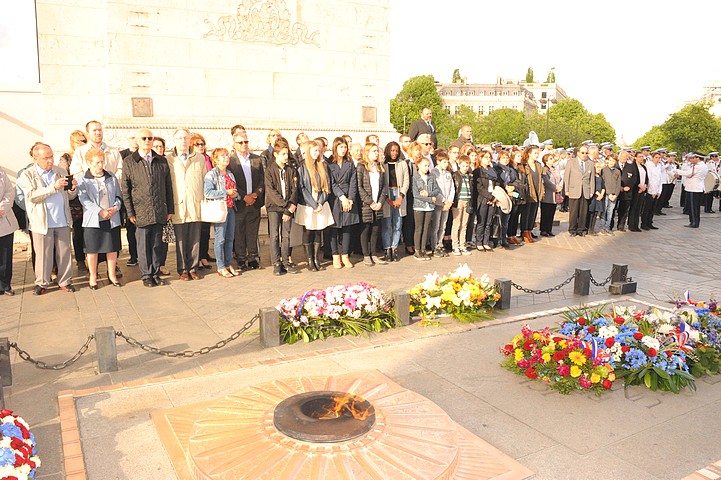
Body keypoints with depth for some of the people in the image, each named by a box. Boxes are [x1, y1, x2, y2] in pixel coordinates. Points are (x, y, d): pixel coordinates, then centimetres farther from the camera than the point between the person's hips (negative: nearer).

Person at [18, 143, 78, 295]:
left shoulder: (61, 172, 12)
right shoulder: (27, 175, 0)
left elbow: (70, 196, 15)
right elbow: (31, 196, -15)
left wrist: (73, 188, -8)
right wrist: (54, 187, -24)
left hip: (63, 221, 3)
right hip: (42, 222, -3)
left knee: (64, 253, 7)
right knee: (43, 255, 5)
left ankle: (65, 281, 19)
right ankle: (41, 283, 19)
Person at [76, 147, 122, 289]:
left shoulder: (111, 177, 10)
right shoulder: (82, 180, -1)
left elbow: (118, 195, 12)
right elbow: (85, 200, -10)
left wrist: (115, 207, -8)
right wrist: (100, 211, -20)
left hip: (113, 219, 3)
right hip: (93, 220, -3)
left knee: (113, 248, 8)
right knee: (92, 249, 4)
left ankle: (112, 275, 22)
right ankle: (93, 277, 18)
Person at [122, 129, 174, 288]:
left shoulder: (161, 161, 11)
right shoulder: (129, 162, 2)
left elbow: (168, 186, 12)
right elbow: (125, 190, 1)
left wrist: (170, 209, 8)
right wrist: (130, 212, -5)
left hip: (159, 212, 2)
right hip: (141, 212, -2)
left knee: (156, 244, 9)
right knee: (143, 245, 4)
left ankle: (156, 274, 19)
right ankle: (146, 275, 15)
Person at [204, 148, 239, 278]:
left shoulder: (230, 174, 16)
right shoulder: (211, 175, -7)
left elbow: (235, 190, 26)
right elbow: (207, 193, -20)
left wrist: (235, 194, 2)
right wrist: (226, 192, -17)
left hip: (231, 208, 7)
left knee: (230, 238, 10)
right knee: (220, 239, -3)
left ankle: (229, 264, 19)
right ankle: (220, 267, 5)